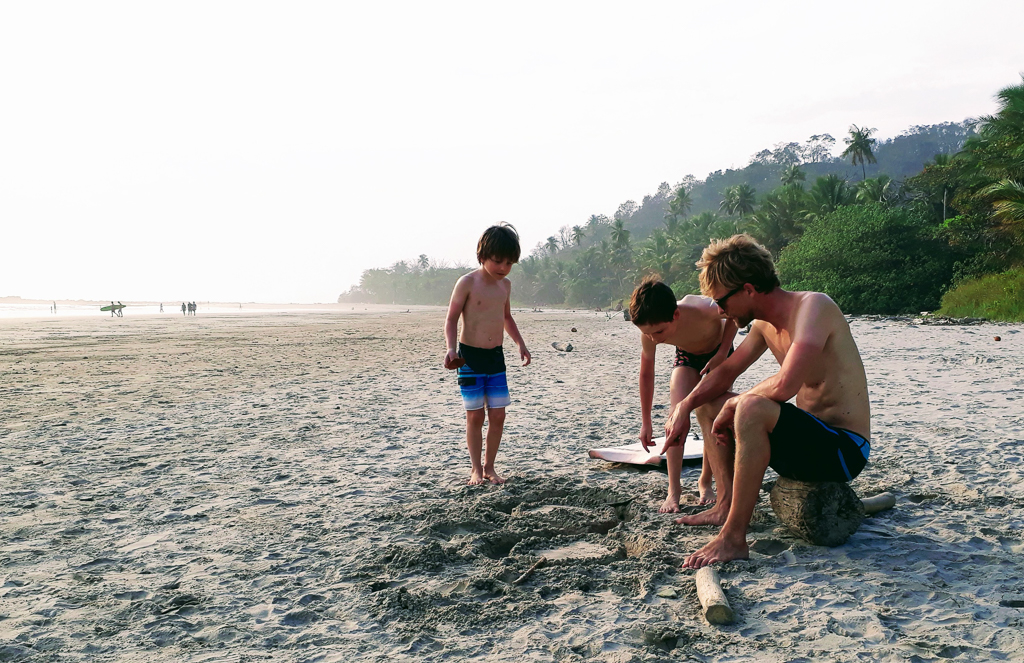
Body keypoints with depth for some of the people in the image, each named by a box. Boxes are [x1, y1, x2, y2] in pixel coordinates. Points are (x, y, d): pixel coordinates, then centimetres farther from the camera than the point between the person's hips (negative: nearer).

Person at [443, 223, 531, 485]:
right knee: (475, 416, 0)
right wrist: (451, 348, -21)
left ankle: (489, 466, 18)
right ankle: (476, 468, 14)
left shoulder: (505, 285, 8)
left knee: (498, 415, 4)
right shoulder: (468, 283, -10)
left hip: (496, 357, 5)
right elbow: (451, 319, -8)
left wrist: (521, 344, 17)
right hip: (470, 356, -5)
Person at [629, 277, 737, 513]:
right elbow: (646, 373, -14)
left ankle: (705, 482, 15)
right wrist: (645, 422, -8)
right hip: (686, 357, 2)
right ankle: (673, 491, -10)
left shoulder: (702, 310, -44)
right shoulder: (650, 332, -32)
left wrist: (722, 353, -25)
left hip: (718, 354, -1)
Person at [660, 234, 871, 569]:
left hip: (844, 448, -9)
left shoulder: (814, 305, -20)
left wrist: (735, 403, -18)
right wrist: (684, 407, 3)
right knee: (709, 404, 16)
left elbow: (785, 385, -35)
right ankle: (726, 504, 8)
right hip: (811, 437, 9)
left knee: (751, 408, -36)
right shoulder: (764, 324, 6)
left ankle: (733, 538, -28)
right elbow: (726, 371, 19)